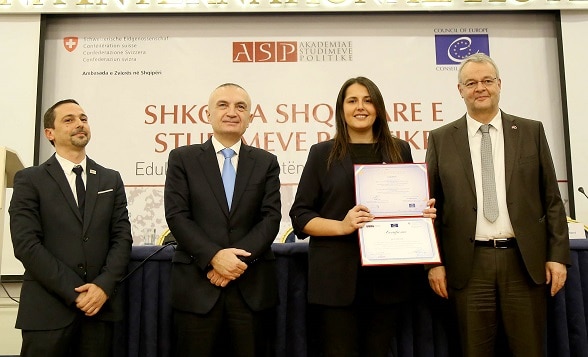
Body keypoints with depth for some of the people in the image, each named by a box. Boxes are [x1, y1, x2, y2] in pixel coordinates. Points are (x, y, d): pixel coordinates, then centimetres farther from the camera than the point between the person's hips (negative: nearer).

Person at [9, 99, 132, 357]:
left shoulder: (111, 179, 11)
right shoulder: (29, 180, 1)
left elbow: (122, 237, 5)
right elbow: (26, 244, -8)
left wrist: (104, 286, -10)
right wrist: (74, 293, -13)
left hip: (100, 305, 3)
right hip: (47, 308, -2)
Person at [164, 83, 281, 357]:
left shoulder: (266, 162, 10)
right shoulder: (182, 158, 6)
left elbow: (271, 218, 1)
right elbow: (176, 216, -3)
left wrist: (239, 257, -13)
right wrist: (214, 256, -15)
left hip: (253, 286, 1)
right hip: (197, 285, -1)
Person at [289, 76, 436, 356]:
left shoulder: (399, 150, 12)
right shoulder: (322, 153, 4)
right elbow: (299, 215, 0)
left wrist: (425, 214, -4)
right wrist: (341, 226, -16)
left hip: (388, 275, 3)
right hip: (337, 277, -2)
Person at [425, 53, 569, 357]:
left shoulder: (531, 131, 7)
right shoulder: (441, 139, 4)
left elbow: (551, 198, 7)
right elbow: (432, 205, 4)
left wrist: (558, 255, 1)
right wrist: (434, 262, -1)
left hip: (524, 260, 1)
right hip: (469, 264, 0)